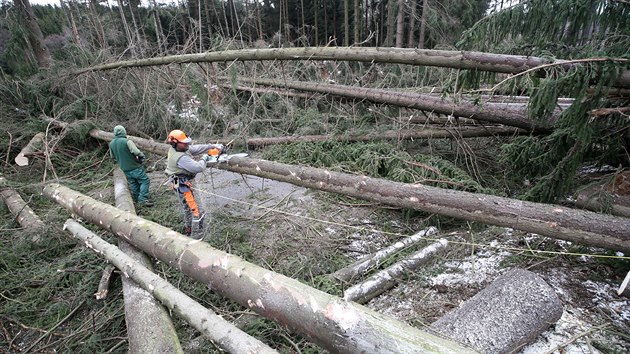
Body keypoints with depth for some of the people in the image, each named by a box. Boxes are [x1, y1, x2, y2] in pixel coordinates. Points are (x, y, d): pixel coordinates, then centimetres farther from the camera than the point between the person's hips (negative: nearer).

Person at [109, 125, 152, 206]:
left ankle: (137, 200, 24)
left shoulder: (111, 144, 4)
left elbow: (113, 156, 16)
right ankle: (143, 199, -10)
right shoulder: (127, 141, -19)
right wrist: (142, 155, -7)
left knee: (133, 184, 18)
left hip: (124, 169, 7)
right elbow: (136, 152, -27)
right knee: (145, 181, -2)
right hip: (135, 167, -7)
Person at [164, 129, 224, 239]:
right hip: (182, 186, -11)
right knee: (198, 211, -5)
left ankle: (188, 231, 44)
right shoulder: (181, 158, -29)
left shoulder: (174, 149, 0)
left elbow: (196, 148, 2)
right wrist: (204, 158, -10)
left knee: (188, 209, 26)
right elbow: (198, 168, -29)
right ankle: (196, 238, 2)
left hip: (179, 184, 11)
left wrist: (213, 146, -4)